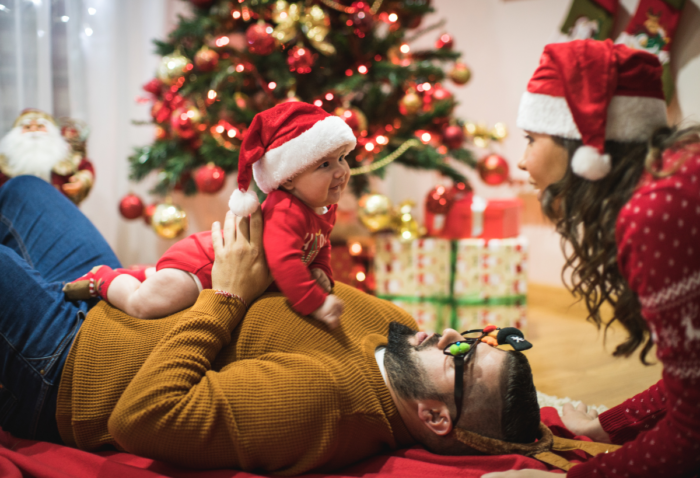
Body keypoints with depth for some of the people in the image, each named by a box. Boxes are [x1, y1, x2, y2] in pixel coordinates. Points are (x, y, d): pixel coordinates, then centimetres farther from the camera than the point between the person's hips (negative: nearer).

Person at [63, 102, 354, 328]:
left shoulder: (325, 209, -2)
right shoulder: (286, 212, -34)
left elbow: (320, 247, 15)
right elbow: (284, 263, -45)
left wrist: (321, 272, -6)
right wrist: (316, 304, -43)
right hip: (201, 262, -10)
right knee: (144, 304, -21)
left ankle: (141, 276, 44)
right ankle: (105, 279, 8)